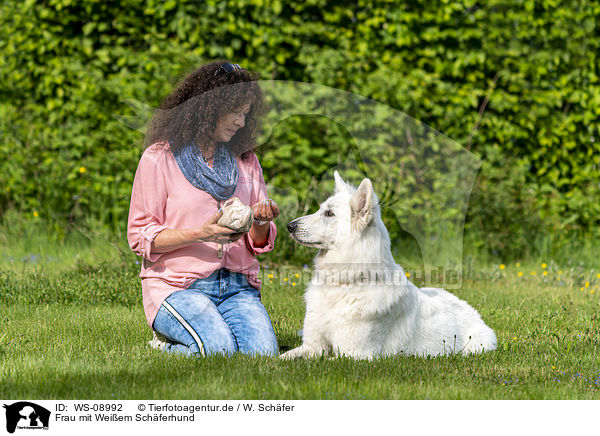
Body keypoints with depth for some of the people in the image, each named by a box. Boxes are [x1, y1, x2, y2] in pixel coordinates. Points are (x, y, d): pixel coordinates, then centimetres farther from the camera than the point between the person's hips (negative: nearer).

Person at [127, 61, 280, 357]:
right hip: (177, 285, -5)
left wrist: (261, 223, -7)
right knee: (219, 350, -29)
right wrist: (200, 234, -18)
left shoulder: (245, 161, 15)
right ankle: (166, 342, 2)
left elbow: (259, 243, 17)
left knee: (263, 352, -22)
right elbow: (139, 236, -5)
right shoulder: (159, 158, -1)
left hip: (237, 287, 5)